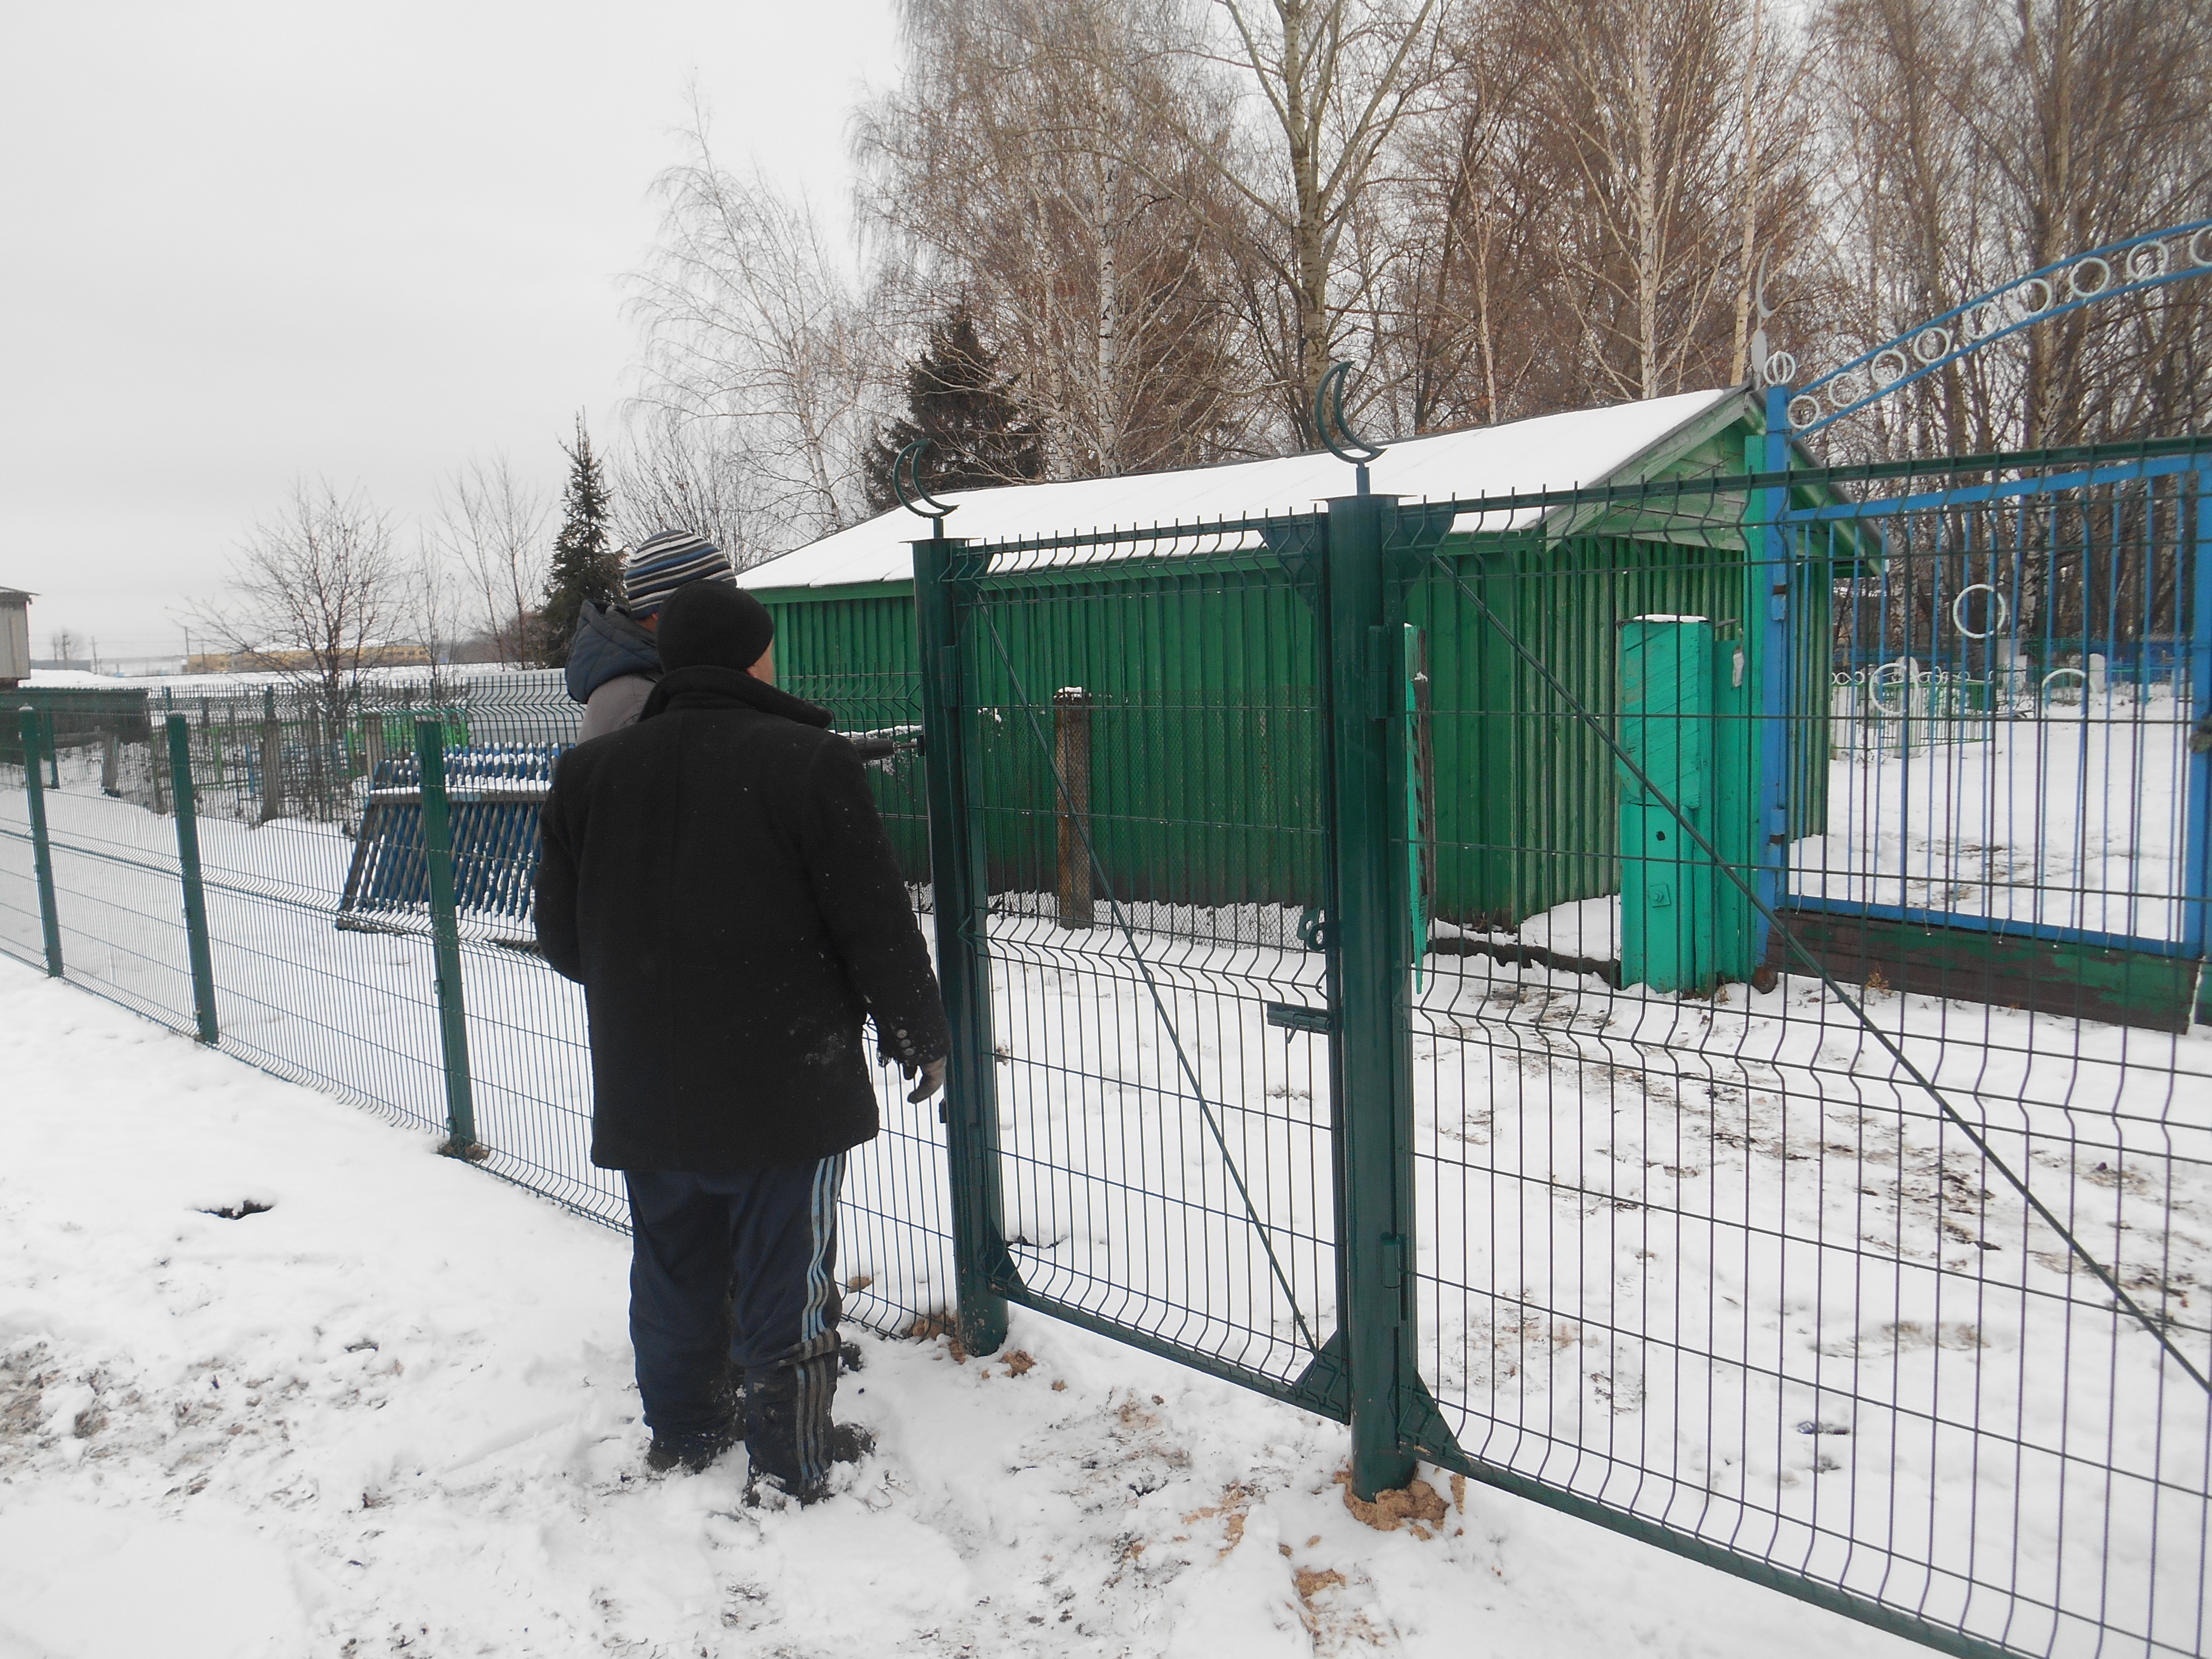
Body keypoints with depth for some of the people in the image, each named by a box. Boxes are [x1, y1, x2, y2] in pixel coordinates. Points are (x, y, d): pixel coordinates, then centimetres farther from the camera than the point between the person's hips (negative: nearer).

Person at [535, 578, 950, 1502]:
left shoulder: (588, 774, 1)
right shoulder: (808, 763, -14)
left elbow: (561, 939, 9)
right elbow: (875, 924, -12)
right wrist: (920, 1036, 3)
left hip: (644, 1091, 5)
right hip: (787, 1086, -5)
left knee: (674, 1268, 20)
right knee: (787, 1280, 8)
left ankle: (684, 1432, 36)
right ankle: (790, 1464, 19)